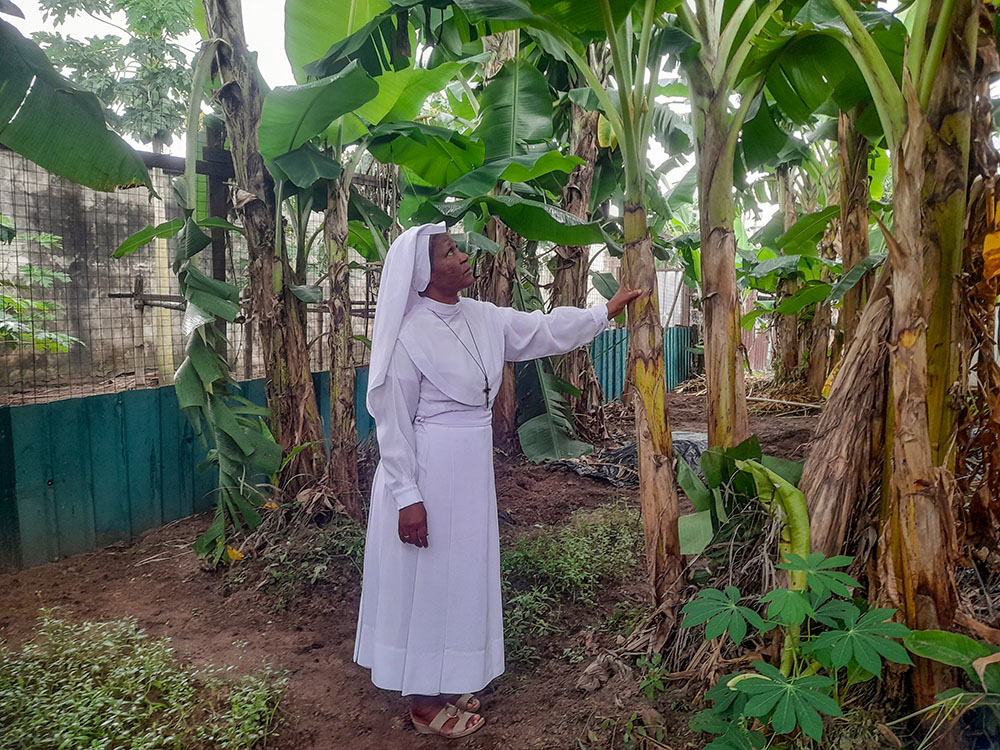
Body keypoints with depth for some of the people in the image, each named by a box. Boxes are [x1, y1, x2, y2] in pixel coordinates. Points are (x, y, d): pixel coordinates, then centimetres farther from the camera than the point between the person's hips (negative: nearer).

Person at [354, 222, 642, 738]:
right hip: (428, 473, -8)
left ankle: (445, 684, 38)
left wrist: (607, 311, 15)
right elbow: (393, 423, -16)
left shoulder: (481, 318, 4)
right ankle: (423, 703, 26)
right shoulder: (409, 335, -17)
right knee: (428, 580, 6)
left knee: (460, 574, 18)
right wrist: (406, 497, -18)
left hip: (471, 470, 8)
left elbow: (545, 329, 13)